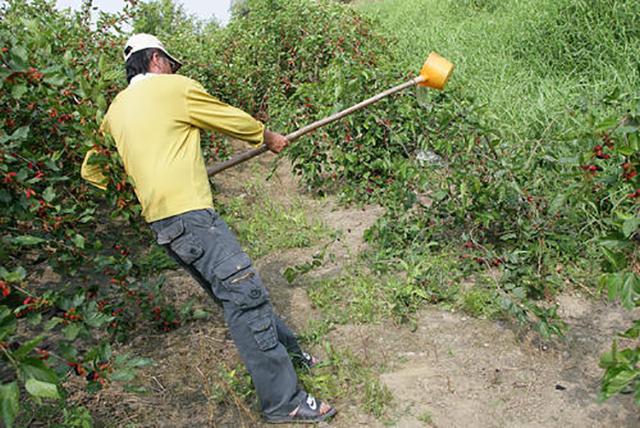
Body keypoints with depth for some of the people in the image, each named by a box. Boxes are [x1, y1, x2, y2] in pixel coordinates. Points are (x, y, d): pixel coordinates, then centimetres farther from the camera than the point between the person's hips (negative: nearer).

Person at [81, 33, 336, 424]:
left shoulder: (116, 109, 20)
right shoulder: (175, 87, -2)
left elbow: (91, 169, 27)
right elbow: (232, 119, 7)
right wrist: (269, 137, 23)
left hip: (160, 216, 9)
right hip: (188, 212, -9)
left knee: (235, 288, 15)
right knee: (244, 291, -10)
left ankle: (285, 349, 28)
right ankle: (284, 401, -6)